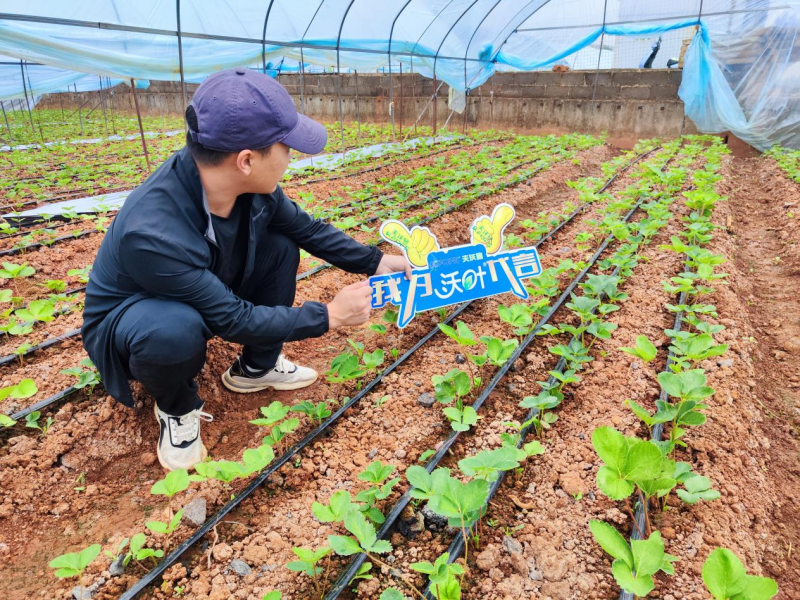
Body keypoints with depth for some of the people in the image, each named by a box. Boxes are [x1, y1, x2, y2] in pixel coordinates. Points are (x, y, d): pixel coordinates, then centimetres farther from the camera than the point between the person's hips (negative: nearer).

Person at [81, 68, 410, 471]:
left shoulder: (249, 184, -22)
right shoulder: (152, 233, -41)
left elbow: (306, 228, -3)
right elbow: (234, 319, -31)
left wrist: (374, 262, -3)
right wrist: (330, 315, -25)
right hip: (128, 318, -6)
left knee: (281, 247, -9)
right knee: (177, 330, -39)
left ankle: (257, 368, 10)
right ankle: (176, 408, -3)